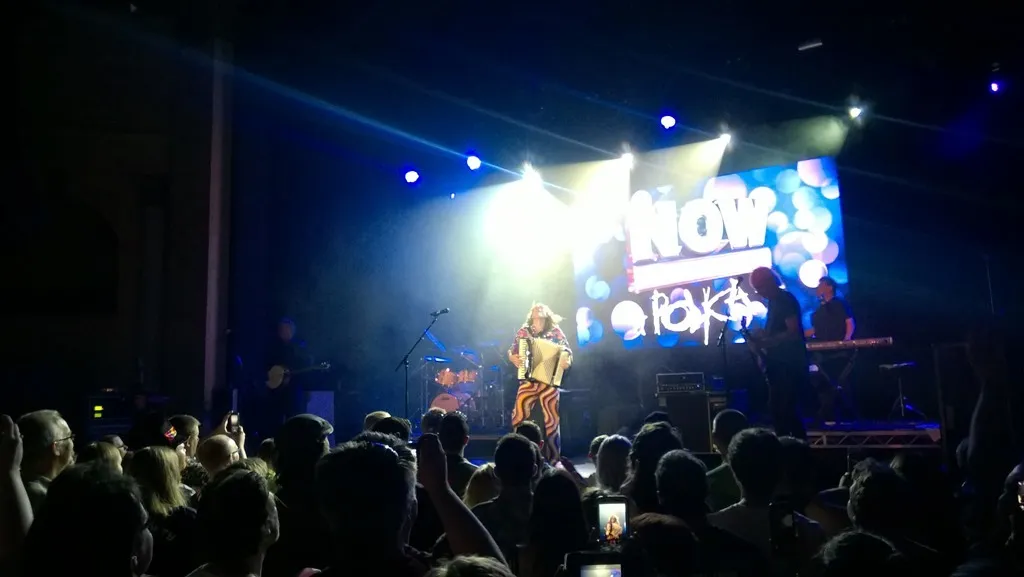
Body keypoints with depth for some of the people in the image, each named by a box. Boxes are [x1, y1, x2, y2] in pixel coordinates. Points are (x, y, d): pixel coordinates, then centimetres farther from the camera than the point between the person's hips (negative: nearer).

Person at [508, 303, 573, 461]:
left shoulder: (555, 332, 3)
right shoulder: (523, 331, 9)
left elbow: (567, 352, 1)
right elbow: (511, 351, 14)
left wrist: (567, 360, -20)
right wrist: (512, 358, -8)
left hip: (549, 382, -1)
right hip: (528, 381, 1)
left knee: (552, 419, 3)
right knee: (519, 416, -6)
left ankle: (554, 458, 14)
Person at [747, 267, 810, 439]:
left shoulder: (786, 300, -13)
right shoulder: (773, 302, 15)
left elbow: (793, 332, -22)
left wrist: (766, 341, -23)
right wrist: (758, 336, 6)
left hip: (790, 364, -10)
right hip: (778, 363, 10)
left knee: (787, 409, -11)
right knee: (776, 408, 12)